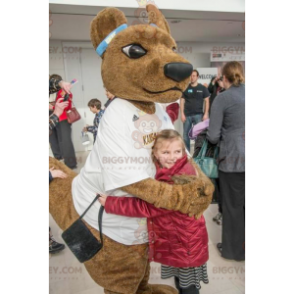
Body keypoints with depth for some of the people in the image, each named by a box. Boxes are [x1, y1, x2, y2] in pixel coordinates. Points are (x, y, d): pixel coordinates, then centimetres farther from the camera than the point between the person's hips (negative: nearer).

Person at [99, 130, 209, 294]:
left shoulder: (181, 182, -33)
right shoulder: (164, 172, -5)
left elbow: (146, 207, -35)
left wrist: (109, 203, -29)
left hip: (187, 244, -8)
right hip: (174, 241, 8)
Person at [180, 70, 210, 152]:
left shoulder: (202, 88, 4)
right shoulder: (185, 88, 5)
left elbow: (207, 101, 4)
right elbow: (182, 101, 5)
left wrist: (206, 114, -4)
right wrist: (182, 114, -4)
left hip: (198, 115, -1)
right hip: (187, 115, 1)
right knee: (186, 134, 6)